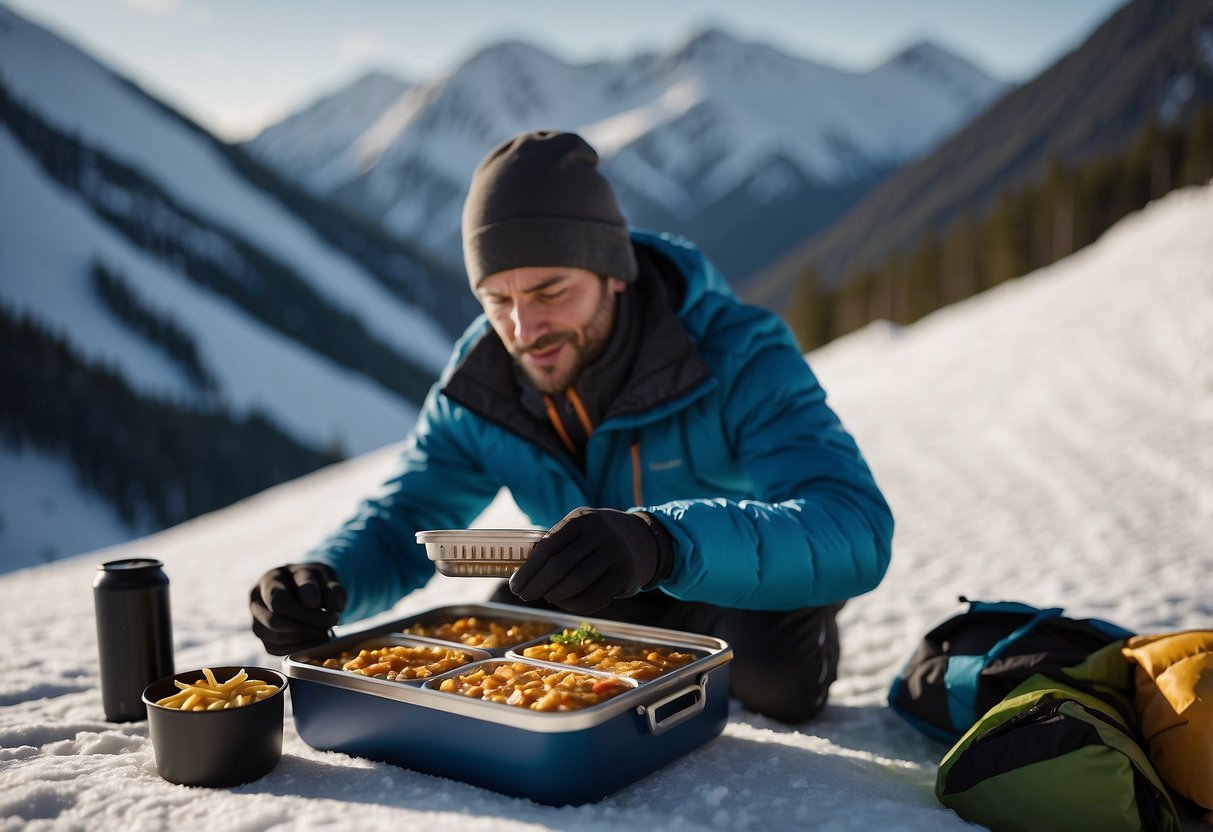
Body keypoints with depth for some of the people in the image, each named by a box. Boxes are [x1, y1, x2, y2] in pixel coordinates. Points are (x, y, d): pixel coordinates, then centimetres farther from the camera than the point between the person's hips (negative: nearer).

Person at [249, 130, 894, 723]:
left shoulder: (738, 357, -34)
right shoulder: (481, 380, -19)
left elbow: (856, 531, -47)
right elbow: (401, 523, -11)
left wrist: (662, 540, -66)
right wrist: (323, 580, -37)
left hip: (746, 581, -5)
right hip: (604, 599, 6)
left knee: (773, 680, -32)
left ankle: (807, 644, 5)